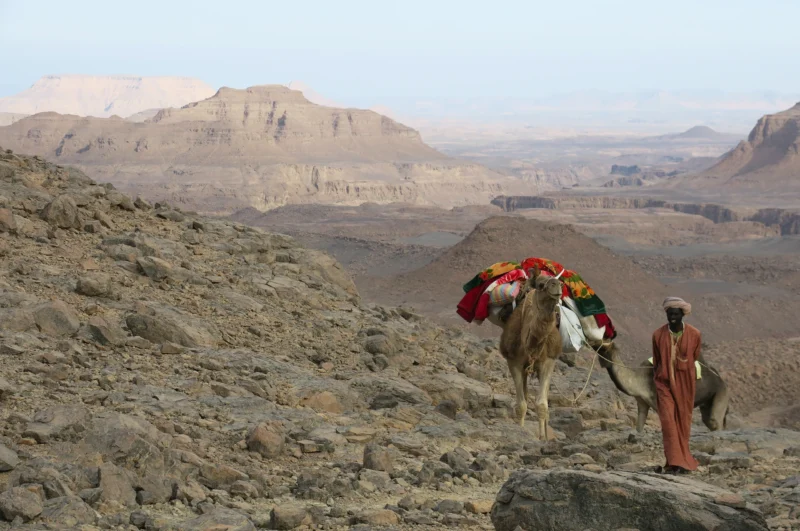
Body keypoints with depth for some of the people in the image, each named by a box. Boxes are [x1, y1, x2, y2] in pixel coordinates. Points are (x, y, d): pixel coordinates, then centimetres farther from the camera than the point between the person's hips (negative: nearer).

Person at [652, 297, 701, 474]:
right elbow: (656, 362, 8)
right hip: (665, 383, 0)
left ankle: (683, 461, 20)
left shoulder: (694, 334, -6)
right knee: (668, 420, -11)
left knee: (683, 421, 8)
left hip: (684, 384, 1)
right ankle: (674, 461, -13)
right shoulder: (658, 335, -5)